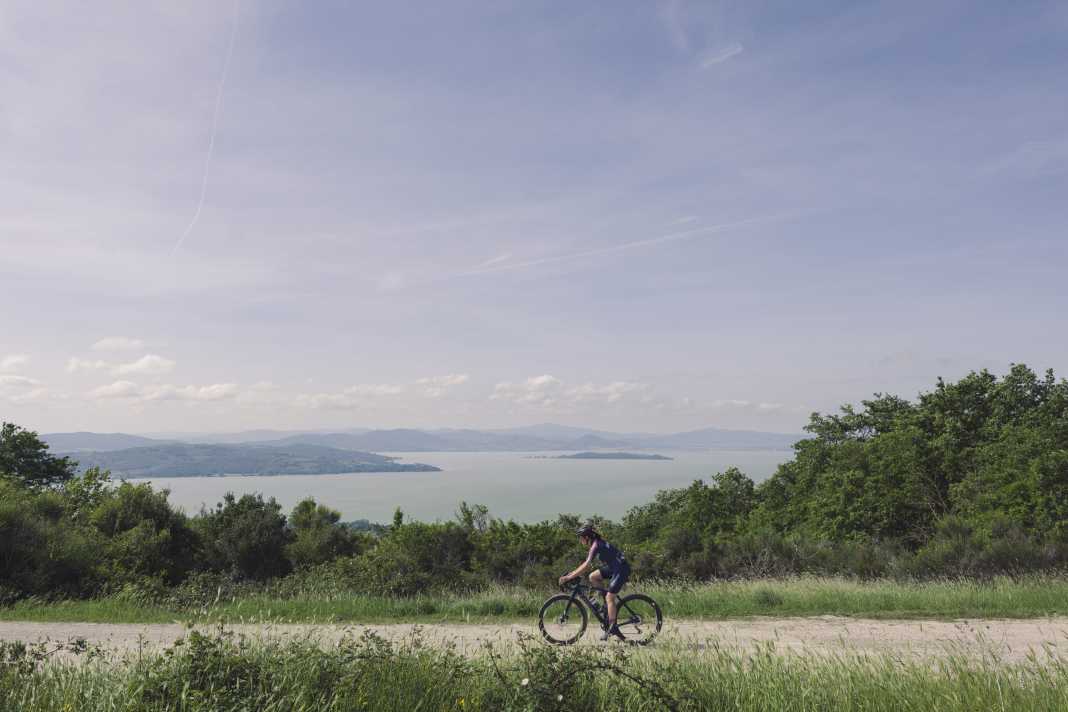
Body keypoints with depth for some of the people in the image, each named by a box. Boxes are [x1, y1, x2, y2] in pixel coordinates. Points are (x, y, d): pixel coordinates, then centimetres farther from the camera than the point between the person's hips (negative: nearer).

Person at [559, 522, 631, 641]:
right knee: (593, 577, 4)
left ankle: (612, 628, -4)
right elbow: (587, 565, 16)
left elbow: (586, 566, -28)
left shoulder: (596, 545, -19)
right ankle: (614, 602, 10)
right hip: (613, 567, 10)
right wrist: (571, 573, 9)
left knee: (609, 597, -11)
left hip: (622, 569, -10)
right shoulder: (595, 545, 11)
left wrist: (569, 577, -28)